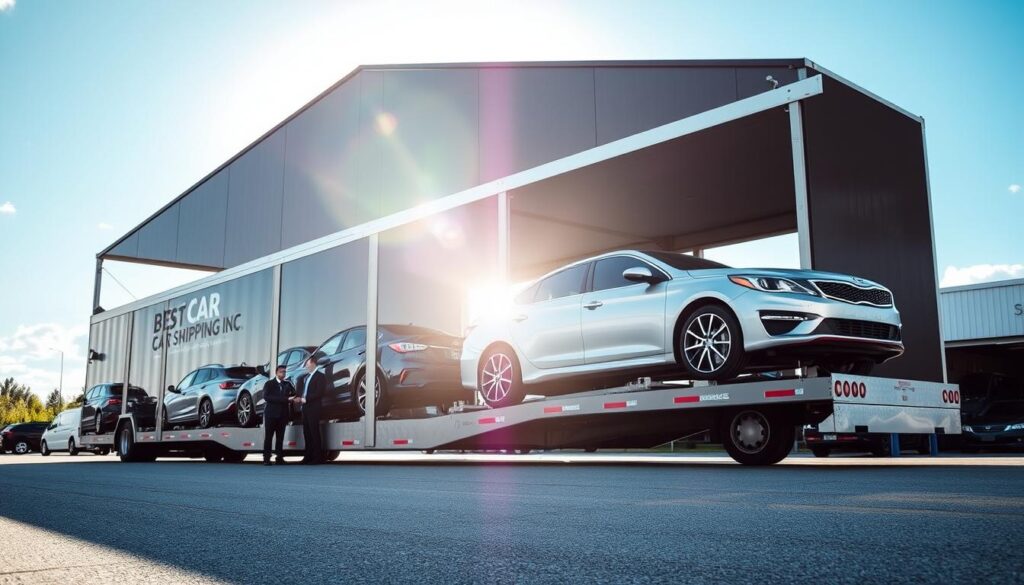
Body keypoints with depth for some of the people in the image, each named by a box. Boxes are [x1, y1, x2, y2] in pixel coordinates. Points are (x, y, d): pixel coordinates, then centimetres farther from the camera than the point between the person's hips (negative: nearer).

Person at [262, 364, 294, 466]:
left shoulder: (288, 384, 13)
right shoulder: (269, 384, 0)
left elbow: (294, 394, 7)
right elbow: (266, 396, -15)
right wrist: (285, 399, -22)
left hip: (283, 414, 3)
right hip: (271, 414, -3)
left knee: (280, 437, 4)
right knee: (268, 437, -2)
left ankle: (279, 458, 6)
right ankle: (266, 459, -1)